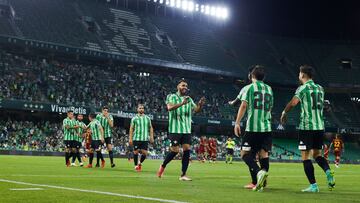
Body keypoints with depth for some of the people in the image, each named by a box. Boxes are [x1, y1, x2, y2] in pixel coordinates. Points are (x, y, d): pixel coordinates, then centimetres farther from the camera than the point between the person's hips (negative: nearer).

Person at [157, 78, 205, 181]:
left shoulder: (189, 99, 17)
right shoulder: (171, 97, 2)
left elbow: (196, 110, 7)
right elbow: (169, 107, -17)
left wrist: (200, 105, -15)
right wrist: (182, 103, -31)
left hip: (187, 130, 5)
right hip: (175, 129, -5)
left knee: (187, 150, -5)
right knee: (175, 150, -6)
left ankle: (183, 175, -1)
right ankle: (162, 166, 19)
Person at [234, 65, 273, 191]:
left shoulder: (248, 88, 2)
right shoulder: (269, 89, 16)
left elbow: (243, 106, -7)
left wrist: (237, 123, -6)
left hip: (252, 127, -5)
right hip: (267, 127, 5)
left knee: (245, 153, -2)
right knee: (264, 153, 5)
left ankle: (259, 172, -27)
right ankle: (259, 182, 0)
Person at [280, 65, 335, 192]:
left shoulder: (303, 88, -6)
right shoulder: (320, 88, 14)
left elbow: (293, 103, -16)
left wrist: (284, 113, 0)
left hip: (306, 126, -6)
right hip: (320, 126, 6)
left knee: (306, 156, 0)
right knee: (317, 154, 17)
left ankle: (313, 185, -5)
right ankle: (328, 171, -10)